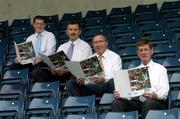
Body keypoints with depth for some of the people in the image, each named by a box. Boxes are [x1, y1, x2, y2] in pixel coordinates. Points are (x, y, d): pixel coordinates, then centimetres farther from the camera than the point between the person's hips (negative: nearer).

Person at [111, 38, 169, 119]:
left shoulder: (160, 69, 13)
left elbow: (164, 90, 2)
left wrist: (155, 95, -22)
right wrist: (121, 95, -11)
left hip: (155, 101, -3)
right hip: (136, 101, 3)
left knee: (149, 103, -39)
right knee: (116, 103, -26)